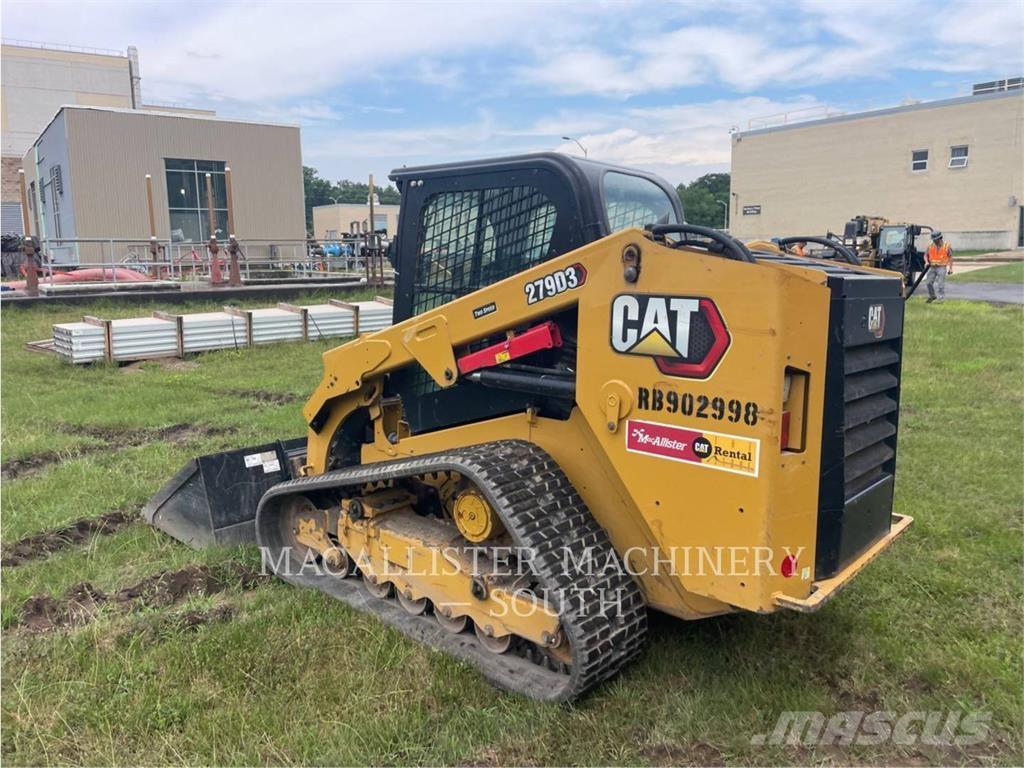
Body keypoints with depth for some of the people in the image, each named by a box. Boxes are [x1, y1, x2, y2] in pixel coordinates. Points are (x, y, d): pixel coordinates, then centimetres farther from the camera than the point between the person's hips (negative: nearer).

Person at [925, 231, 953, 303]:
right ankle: (932, 296, 25)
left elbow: (950, 257, -1)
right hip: (932, 267, 4)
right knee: (929, 282, 6)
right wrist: (927, 262, -12)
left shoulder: (946, 246, -4)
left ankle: (941, 299, 0)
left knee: (940, 283, -7)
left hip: (942, 267, -4)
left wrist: (950, 268, -6)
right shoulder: (930, 246, 3)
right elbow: (926, 255, 9)